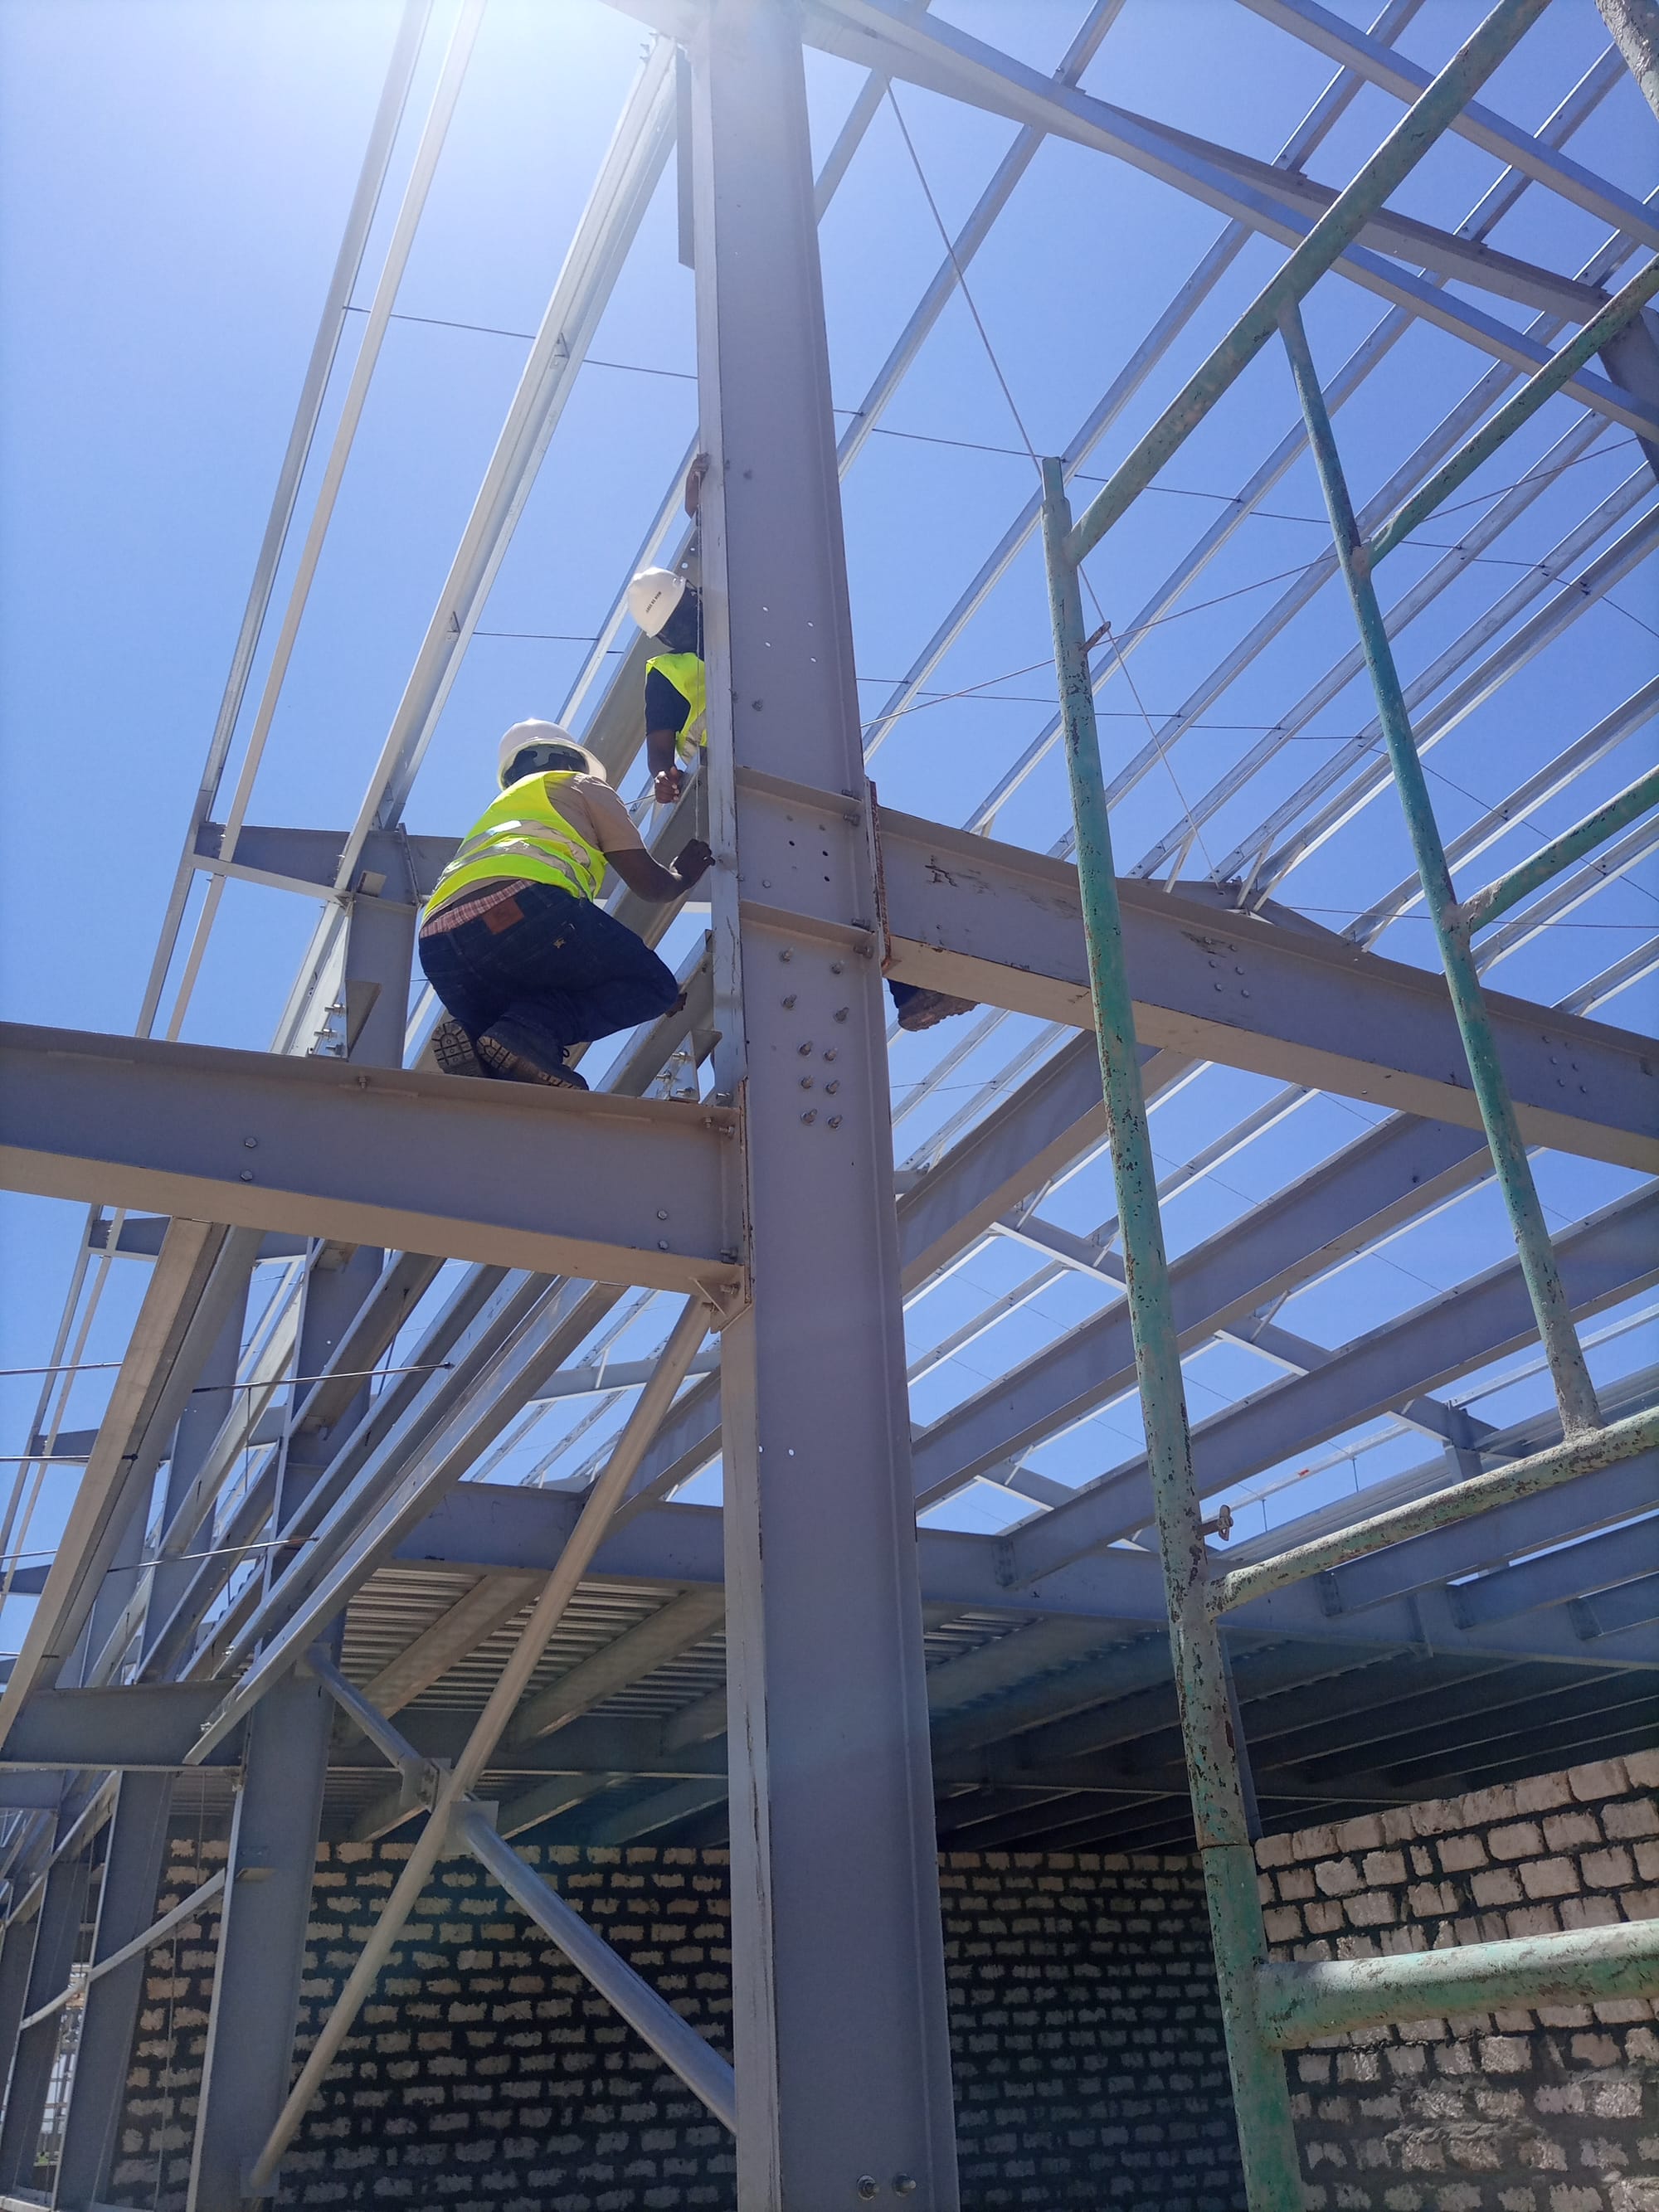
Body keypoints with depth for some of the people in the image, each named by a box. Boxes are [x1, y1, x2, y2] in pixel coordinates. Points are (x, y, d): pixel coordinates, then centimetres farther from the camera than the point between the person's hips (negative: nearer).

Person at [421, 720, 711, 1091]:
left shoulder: (497, 809, 44)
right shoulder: (583, 786, 27)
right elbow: (648, 882, 23)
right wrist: (683, 875, 45)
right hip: (519, 907, -6)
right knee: (651, 985, 7)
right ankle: (531, 1030, -19)